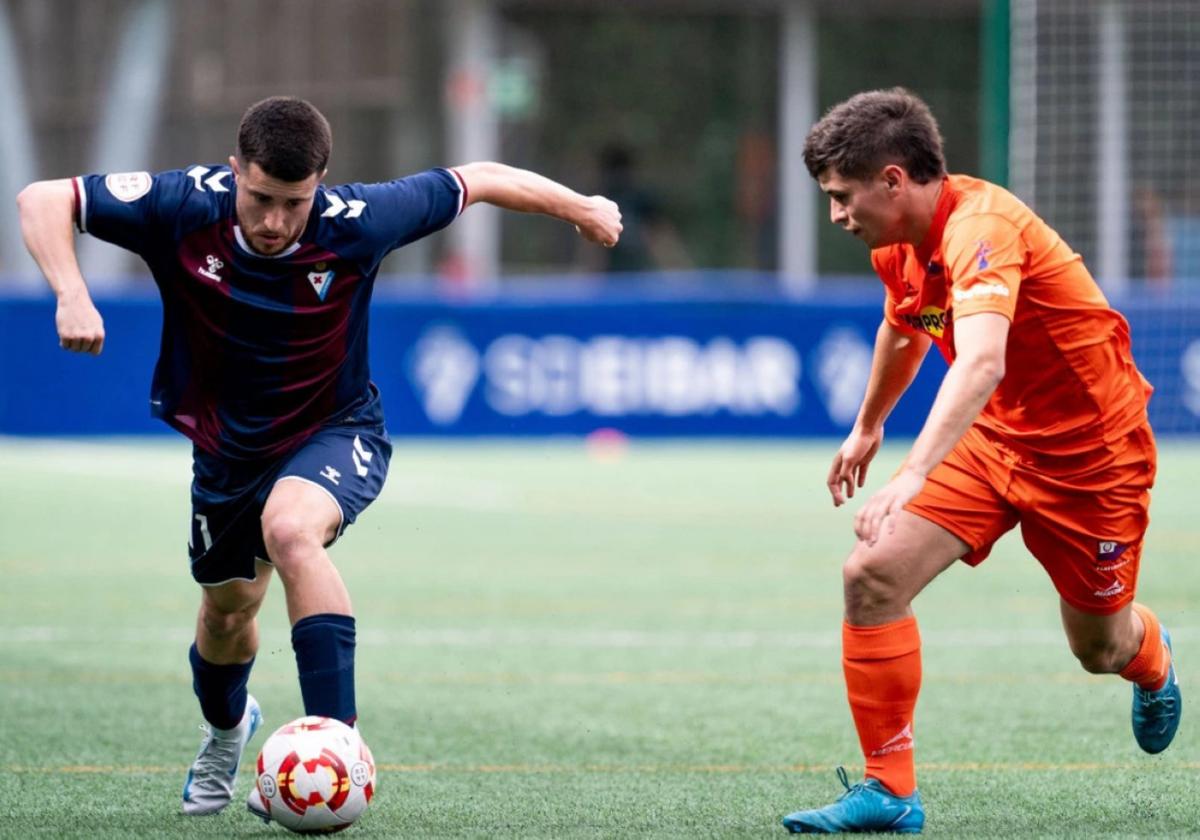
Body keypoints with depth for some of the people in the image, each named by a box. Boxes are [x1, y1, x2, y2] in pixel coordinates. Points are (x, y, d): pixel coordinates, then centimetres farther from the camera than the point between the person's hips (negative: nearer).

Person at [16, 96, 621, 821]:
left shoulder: (356, 222, -27)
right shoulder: (185, 208, -25)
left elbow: (478, 181, -12)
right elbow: (43, 200, -21)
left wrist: (583, 209, 2)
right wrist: (72, 295, -38)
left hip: (335, 430, -3)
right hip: (226, 441, 3)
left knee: (290, 529, -35)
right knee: (228, 606, 20)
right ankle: (228, 728, 56)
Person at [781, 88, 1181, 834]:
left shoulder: (980, 227, -31)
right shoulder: (900, 247, -3)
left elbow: (981, 362, -47)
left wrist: (912, 477, -58)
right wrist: (867, 427, 35)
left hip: (1090, 451, -7)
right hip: (993, 439, 7)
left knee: (1100, 647, 10)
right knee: (872, 575, -15)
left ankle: (1151, 658, 51)